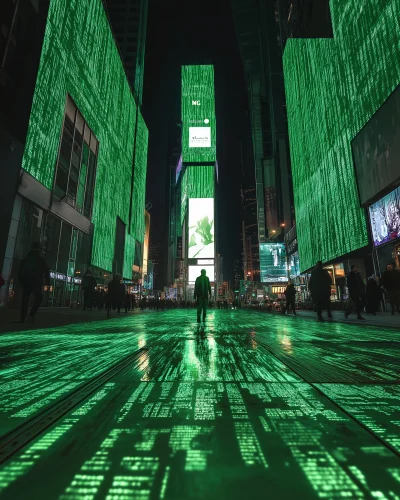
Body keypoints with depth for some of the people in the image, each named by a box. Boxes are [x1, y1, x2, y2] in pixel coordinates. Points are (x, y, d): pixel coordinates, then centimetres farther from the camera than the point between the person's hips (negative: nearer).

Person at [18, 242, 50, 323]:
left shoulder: (25, 259, 9)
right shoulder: (41, 260, -4)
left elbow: (20, 271, 12)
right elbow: (46, 271, -6)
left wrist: (21, 281, 18)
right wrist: (47, 281, 0)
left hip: (26, 282, 4)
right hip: (36, 283, -4)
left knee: (25, 300, 8)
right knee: (38, 298, 10)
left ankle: (23, 318, 6)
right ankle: (32, 314, -6)